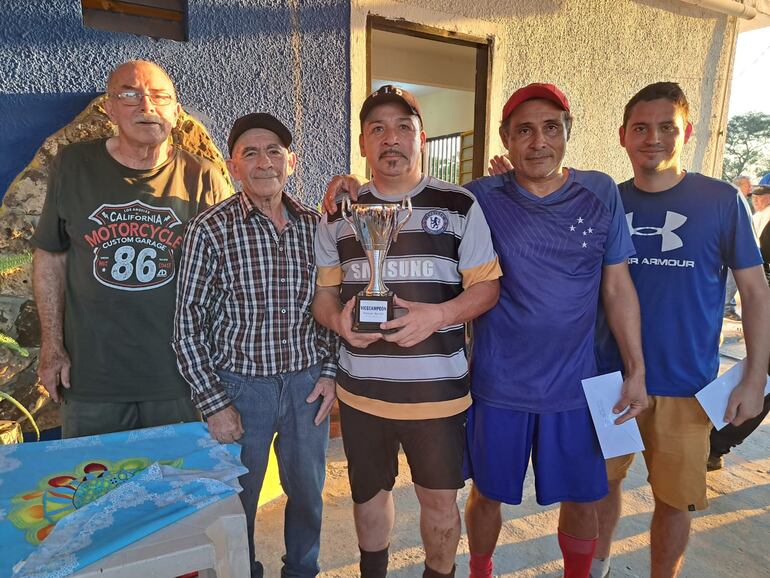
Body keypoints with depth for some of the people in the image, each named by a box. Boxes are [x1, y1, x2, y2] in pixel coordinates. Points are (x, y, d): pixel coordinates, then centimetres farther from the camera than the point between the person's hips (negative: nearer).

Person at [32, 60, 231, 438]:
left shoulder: (204, 179, -5)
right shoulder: (72, 166, -1)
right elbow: (50, 257, 6)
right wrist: (51, 346, 3)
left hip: (180, 378, -1)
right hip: (90, 376, 1)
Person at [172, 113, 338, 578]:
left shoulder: (315, 225, -1)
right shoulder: (211, 230, -11)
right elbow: (189, 326, -8)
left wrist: (330, 372, 0)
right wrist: (214, 403, -9)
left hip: (307, 382, 3)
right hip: (240, 385, -3)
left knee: (308, 492, 20)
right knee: (237, 498, 16)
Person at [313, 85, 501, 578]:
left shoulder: (459, 207, -3)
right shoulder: (339, 217, 4)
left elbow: (487, 286, -3)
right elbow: (324, 293, 9)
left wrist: (438, 315, -21)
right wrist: (338, 319, -14)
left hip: (437, 390, -2)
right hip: (361, 390, 3)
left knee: (440, 502, 14)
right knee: (369, 495, 22)